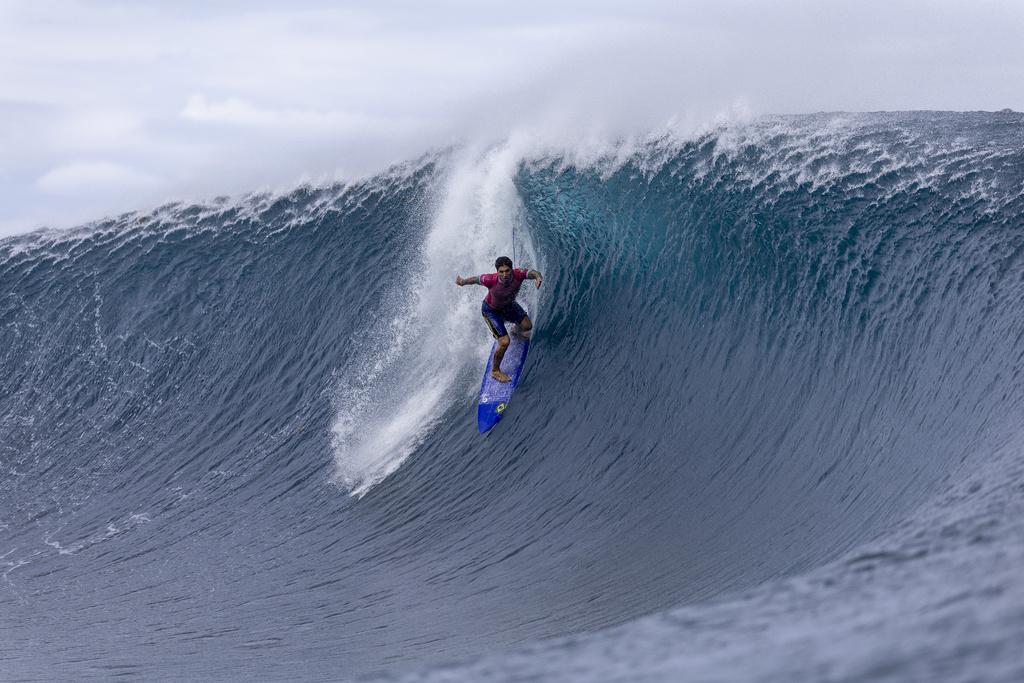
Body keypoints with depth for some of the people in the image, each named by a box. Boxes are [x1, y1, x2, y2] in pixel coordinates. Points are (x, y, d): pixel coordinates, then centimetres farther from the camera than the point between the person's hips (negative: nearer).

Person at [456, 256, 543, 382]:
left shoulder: (518, 274, -35)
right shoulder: (491, 280, -40)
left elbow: (532, 273, -50)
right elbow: (476, 279, -22)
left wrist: (538, 277, -69)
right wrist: (463, 282, -13)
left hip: (508, 305, 5)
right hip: (491, 310, -5)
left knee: (527, 326, 20)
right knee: (504, 341, -12)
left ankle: (518, 330, 61)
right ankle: (495, 371, 12)